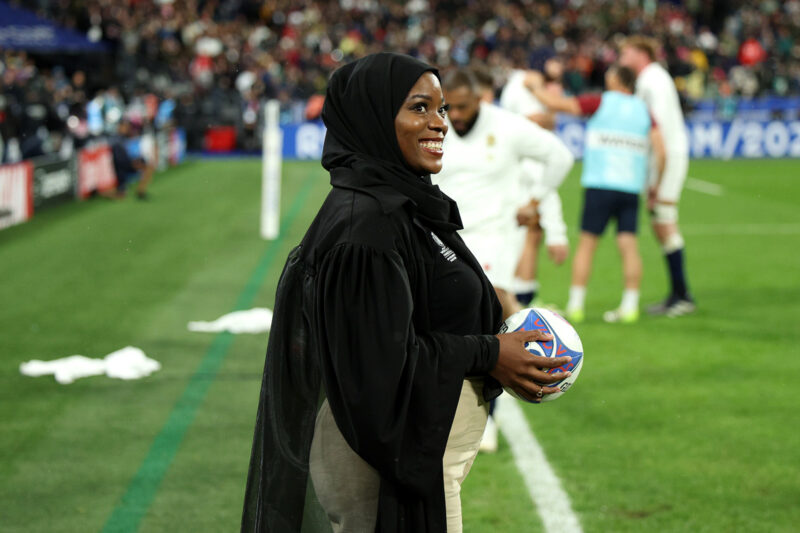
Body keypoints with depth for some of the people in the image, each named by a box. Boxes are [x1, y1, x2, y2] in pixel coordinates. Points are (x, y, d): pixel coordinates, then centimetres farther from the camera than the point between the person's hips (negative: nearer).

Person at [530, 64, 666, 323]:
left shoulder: (600, 103, 1)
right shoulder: (643, 110, 10)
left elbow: (556, 104, -1)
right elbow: (661, 151, 2)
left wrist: (533, 87, 15)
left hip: (600, 185, -3)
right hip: (632, 186, 3)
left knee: (587, 244, 2)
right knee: (629, 245, 3)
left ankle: (575, 305, 3)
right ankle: (630, 306, -1)